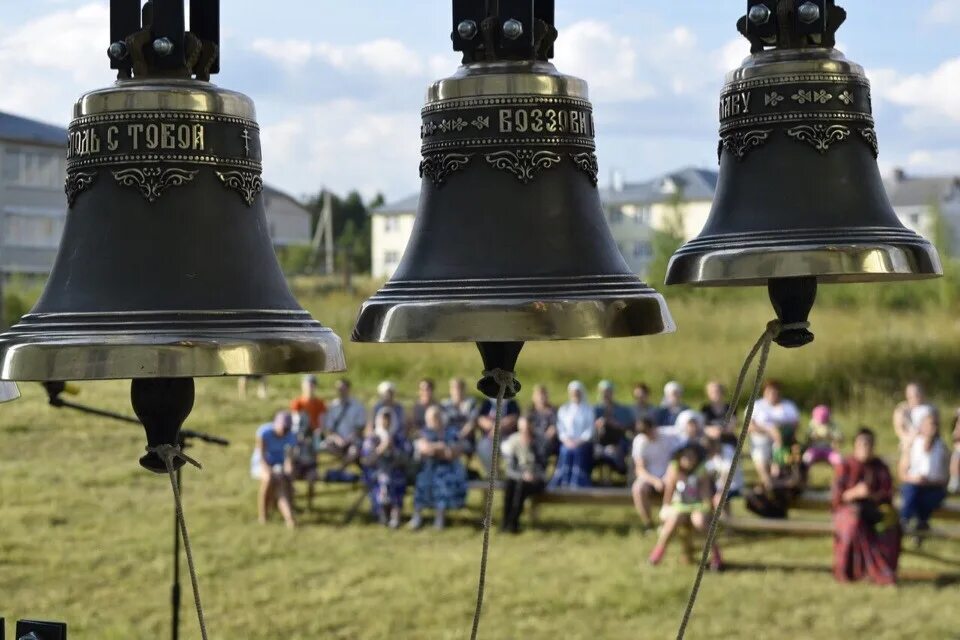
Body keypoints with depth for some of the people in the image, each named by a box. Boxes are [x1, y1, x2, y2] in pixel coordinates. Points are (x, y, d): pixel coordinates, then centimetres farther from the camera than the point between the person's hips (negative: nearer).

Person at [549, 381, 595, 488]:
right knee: (564, 471, -8)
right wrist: (566, 440, -11)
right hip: (567, 445, 2)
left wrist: (580, 441, -11)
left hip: (583, 444, -1)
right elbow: (560, 427, 6)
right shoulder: (564, 409, 14)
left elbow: (590, 428, 1)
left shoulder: (588, 409, 9)